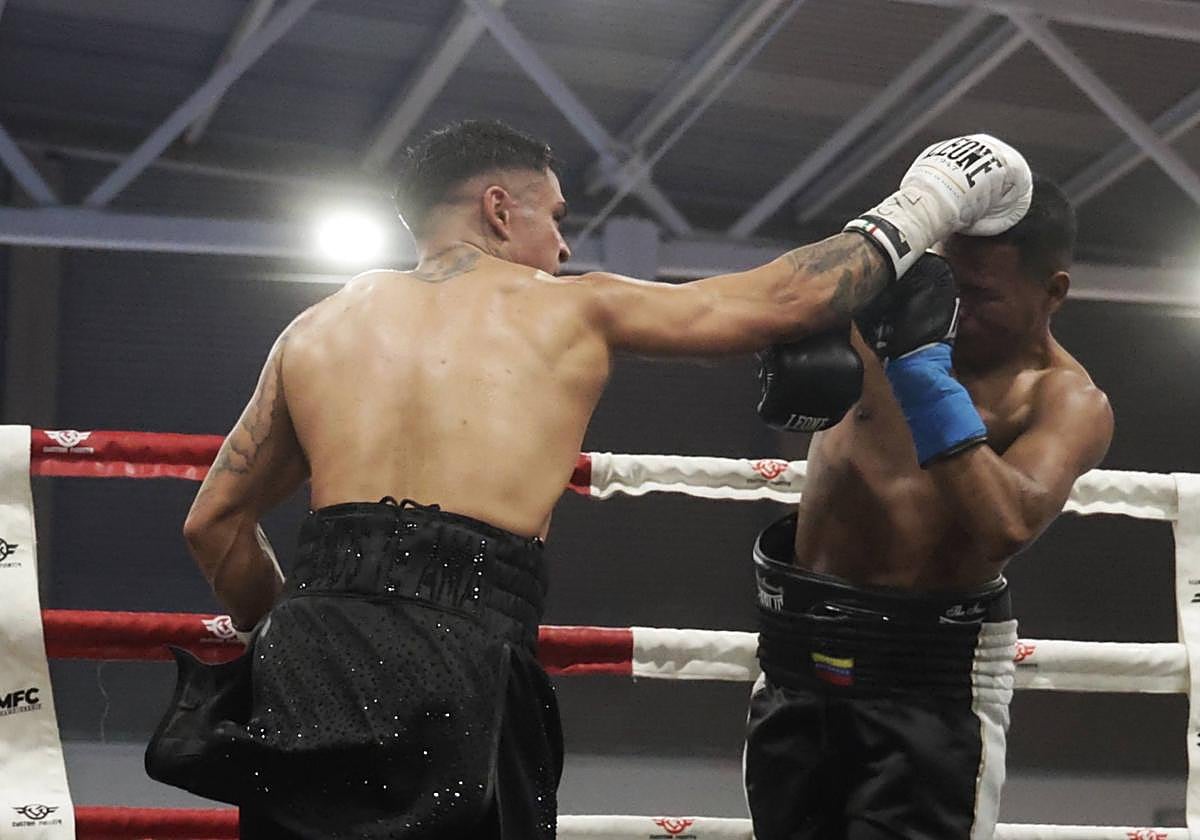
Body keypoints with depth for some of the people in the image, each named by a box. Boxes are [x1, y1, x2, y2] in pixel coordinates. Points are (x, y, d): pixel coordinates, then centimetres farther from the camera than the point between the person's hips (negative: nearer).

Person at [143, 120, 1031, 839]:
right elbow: (776, 300, 17)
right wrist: (919, 212, 30)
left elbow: (217, 523, 24)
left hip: (314, 651, 4)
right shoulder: (570, 307, 10)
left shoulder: (321, 327, 20)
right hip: (455, 667, -4)